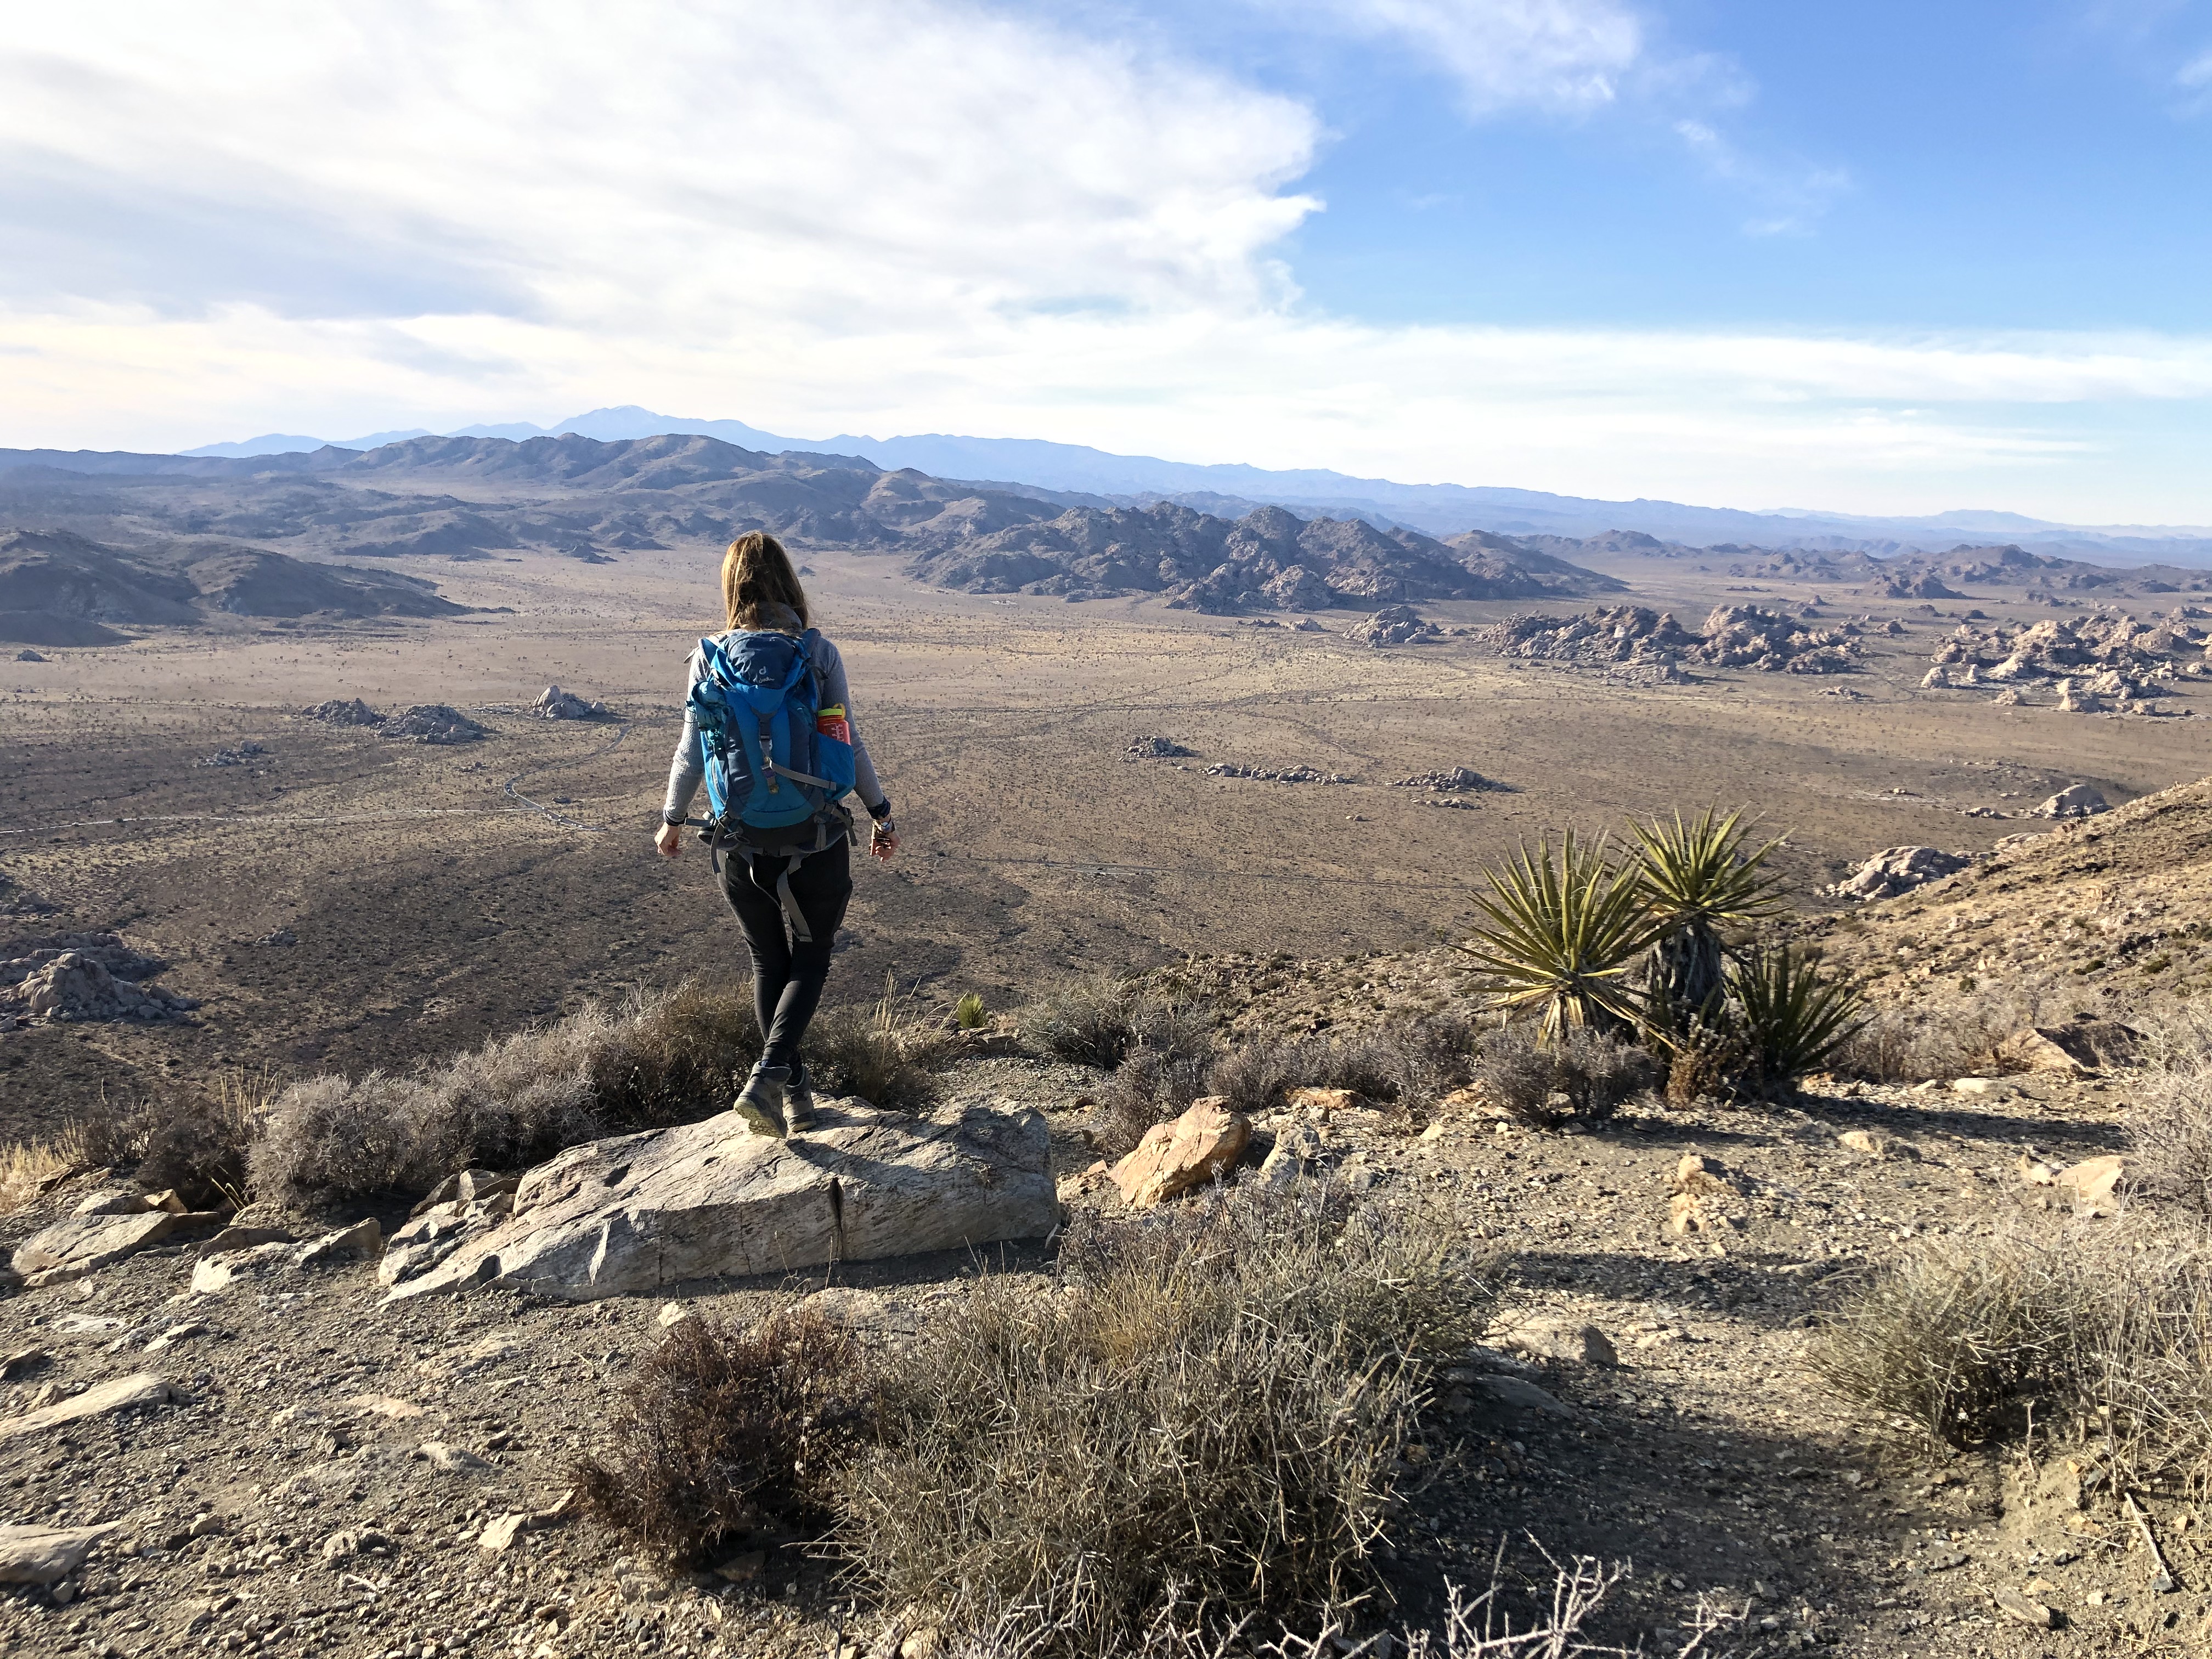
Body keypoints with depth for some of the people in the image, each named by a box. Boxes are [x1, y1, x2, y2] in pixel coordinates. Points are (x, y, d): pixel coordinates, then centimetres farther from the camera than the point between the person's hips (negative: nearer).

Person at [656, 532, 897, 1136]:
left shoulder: (709, 657, -4)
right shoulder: (819, 653, -8)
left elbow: (692, 752, -1)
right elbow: (850, 745, -5)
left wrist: (672, 821, 15)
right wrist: (882, 815, 8)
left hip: (741, 842, 2)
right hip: (815, 839, -2)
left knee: (769, 963, 19)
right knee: (810, 962, 14)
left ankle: (794, 1093, 27)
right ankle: (768, 1076, -5)